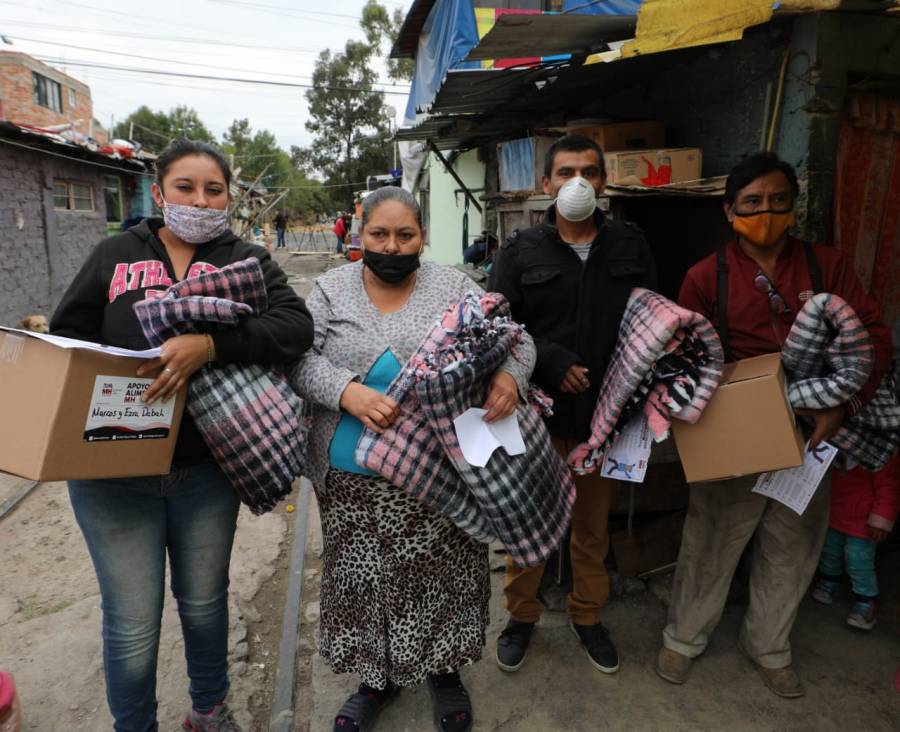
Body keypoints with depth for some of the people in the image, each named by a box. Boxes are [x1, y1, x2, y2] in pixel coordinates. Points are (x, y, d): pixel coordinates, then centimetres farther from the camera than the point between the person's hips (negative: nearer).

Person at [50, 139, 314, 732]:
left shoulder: (246, 260, 1)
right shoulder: (115, 256, 6)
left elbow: (297, 325, -15)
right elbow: (64, 342, 9)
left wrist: (211, 344, -29)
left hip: (207, 470, 0)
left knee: (205, 602, 18)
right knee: (133, 625, 9)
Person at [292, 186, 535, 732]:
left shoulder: (455, 288, 1)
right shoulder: (331, 289, 3)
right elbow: (300, 357, -6)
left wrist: (510, 376, -24)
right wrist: (349, 392, -25)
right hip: (353, 478, 1)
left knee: (438, 572, 11)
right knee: (363, 576, 13)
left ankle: (444, 669, 38)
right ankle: (378, 677, 38)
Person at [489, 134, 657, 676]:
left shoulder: (630, 246, 7)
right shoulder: (522, 250, 1)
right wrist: (553, 362, -18)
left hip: (606, 410, 2)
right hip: (539, 408, -2)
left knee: (594, 524, 16)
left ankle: (588, 616, 37)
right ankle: (522, 615, 32)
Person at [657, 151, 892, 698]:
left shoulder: (827, 266, 1)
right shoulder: (707, 277, -4)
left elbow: (875, 337, -2)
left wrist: (842, 405, -17)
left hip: (811, 437, 3)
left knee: (792, 551, 17)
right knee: (711, 545, 10)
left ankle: (769, 646, 41)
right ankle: (685, 638, 33)